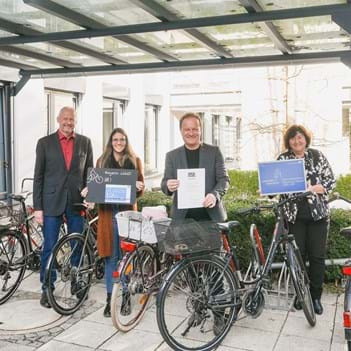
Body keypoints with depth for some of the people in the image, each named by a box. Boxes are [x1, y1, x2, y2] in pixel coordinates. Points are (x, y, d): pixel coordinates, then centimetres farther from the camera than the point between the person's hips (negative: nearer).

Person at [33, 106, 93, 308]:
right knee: (49, 247, 2)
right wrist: (38, 207, -4)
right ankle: (47, 289, 16)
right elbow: (38, 176, 0)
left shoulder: (85, 142, 6)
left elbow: (90, 173, 10)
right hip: (52, 202, -1)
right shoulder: (45, 143, 1)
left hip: (77, 202, 2)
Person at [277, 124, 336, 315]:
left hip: (318, 213, 0)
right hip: (294, 215, 0)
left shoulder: (317, 155, 4)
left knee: (317, 256, 2)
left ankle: (316, 296, 16)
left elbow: (331, 181, 1)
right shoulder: (283, 159, 4)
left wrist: (312, 188, -15)